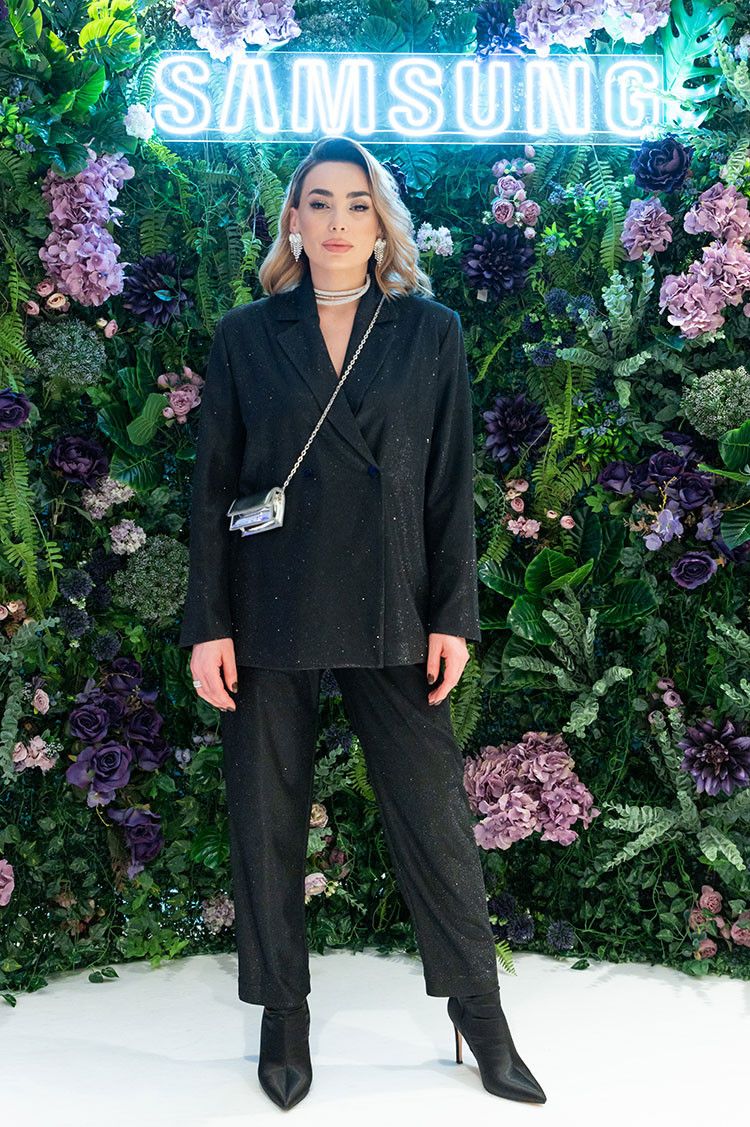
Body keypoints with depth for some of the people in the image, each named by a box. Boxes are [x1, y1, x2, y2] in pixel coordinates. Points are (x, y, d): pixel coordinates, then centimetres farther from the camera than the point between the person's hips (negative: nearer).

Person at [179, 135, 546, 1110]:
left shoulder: (431, 332, 6)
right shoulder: (246, 335, 6)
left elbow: (452, 484, 4)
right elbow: (212, 484, 4)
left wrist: (453, 617, -2)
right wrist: (208, 622, -2)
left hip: (389, 613, 0)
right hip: (268, 612, 1)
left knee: (434, 814, 3)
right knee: (267, 821, 8)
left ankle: (480, 1016, 22)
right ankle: (284, 1014, 27)